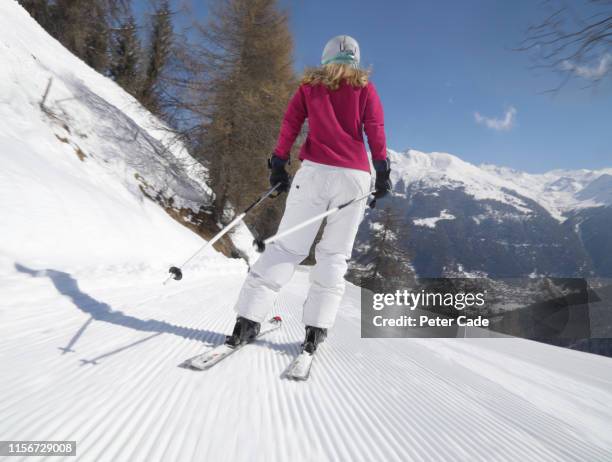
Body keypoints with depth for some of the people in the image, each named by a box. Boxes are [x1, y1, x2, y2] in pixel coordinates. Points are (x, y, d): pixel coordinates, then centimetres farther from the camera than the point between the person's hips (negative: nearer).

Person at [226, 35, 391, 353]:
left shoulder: (310, 85, 16)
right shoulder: (364, 87, 14)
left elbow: (290, 125, 7)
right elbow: (375, 130, 4)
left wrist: (278, 165, 9)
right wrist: (382, 172, 5)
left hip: (315, 171, 0)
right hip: (354, 175, 0)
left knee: (288, 246, 2)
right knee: (334, 254, 7)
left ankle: (247, 319, -4)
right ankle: (316, 328, -2)